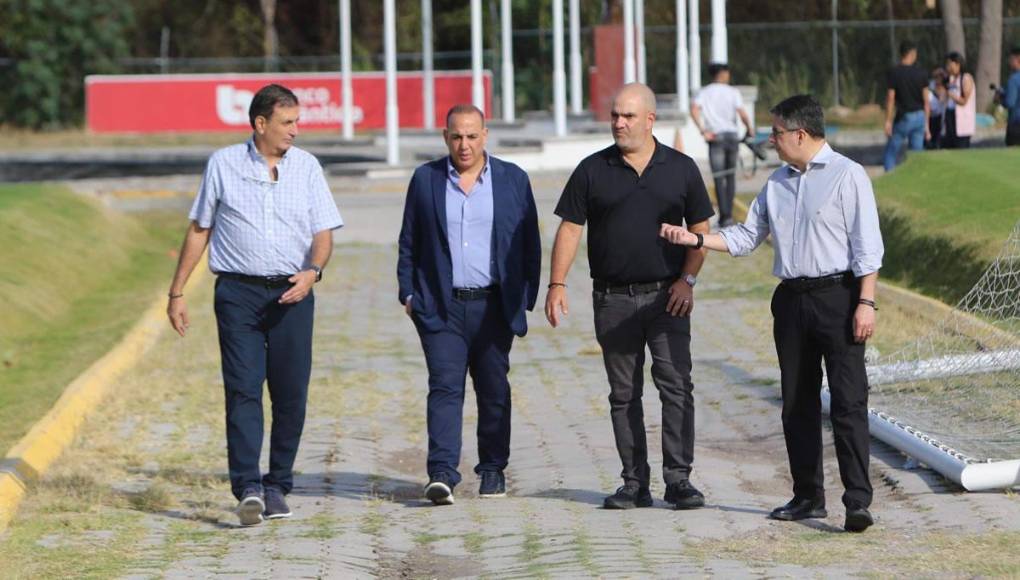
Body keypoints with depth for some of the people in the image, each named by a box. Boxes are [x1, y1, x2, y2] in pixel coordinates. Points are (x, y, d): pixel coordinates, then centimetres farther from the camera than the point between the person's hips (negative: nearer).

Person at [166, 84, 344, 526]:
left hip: (291, 294, 2)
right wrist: (177, 293, 10)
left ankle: (277, 486, 12)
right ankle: (248, 488, -18)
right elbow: (199, 231, 11)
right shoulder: (223, 165, 5)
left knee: (291, 394, 1)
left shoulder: (306, 167, 8)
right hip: (238, 292, -2)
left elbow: (324, 234, 6)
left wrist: (312, 271, -15)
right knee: (243, 389, -11)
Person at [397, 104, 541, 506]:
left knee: (494, 390, 8)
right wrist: (408, 293, 2)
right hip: (441, 305, -1)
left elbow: (529, 245, 7)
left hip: (493, 306, 1)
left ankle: (493, 470, 20)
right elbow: (409, 243, 10)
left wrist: (525, 299, 2)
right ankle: (442, 474, -18)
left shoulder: (513, 180, 6)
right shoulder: (425, 180, 7)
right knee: (445, 387, -11)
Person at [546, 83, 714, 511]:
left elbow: (700, 229, 8)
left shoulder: (680, 169, 5)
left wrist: (688, 279, -4)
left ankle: (678, 479, -5)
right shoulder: (593, 170, 4)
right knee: (624, 394, 5)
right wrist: (557, 285, -4)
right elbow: (570, 229, 4)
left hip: (666, 297, -1)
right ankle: (635, 483, 9)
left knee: (676, 385, -8)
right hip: (613, 299, 1)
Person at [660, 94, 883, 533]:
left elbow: (867, 246, -9)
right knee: (797, 403, 10)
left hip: (837, 295, -7)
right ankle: (808, 497, 18)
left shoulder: (847, 176, -5)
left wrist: (865, 303, -15)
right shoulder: (777, 183, 15)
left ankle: (858, 501, -13)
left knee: (847, 401, -10)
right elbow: (746, 237, 19)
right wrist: (695, 239, 7)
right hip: (791, 299, 7)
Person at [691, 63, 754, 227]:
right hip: (732, 134, 1)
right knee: (731, 176, 14)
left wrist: (703, 131, -11)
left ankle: (724, 215, -12)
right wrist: (749, 129, 6)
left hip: (715, 137, -1)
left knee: (719, 178, -2)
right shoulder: (732, 92, 5)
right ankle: (729, 214, 15)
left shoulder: (704, 92, 8)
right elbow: (742, 114, -9)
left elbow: (694, 110, -11)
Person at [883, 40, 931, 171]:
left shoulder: (893, 73, -8)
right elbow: (926, 101, 2)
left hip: (903, 117, -3)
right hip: (919, 117, 3)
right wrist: (926, 124, 8)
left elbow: (890, 99, -10)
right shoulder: (921, 73, 0)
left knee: (891, 152, 7)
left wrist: (888, 121, -5)